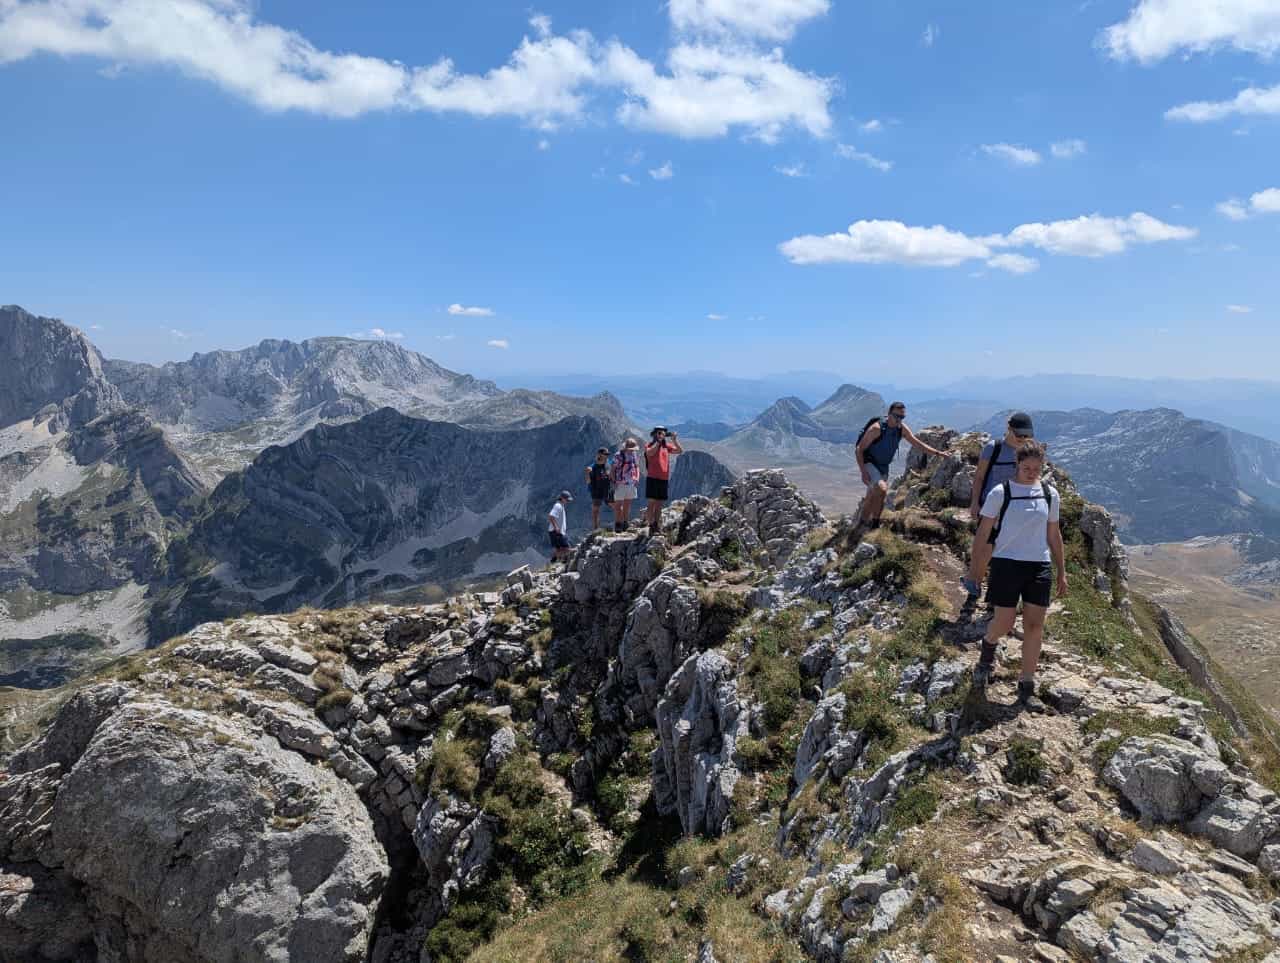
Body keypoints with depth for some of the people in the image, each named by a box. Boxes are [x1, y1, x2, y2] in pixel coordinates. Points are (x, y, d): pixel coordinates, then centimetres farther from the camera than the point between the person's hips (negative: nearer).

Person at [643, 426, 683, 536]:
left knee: (659, 505, 10)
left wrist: (674, 440, -5)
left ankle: (657, 527, 15)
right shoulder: (649, 445, 0)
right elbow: (650, 453, -21)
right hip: (652, 478, -5)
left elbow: (680, 451, 5)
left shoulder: (666, 446, 11)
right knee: (651, 503, -7)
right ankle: (651, 526, -6)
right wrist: (658, 441, -16)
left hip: (664, 479, 5)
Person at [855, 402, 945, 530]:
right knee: (882, 489, -27)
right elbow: (859, 450, -21)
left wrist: (938, 453, -6)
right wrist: (863, 471, -28)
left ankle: (862, 523, 27)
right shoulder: (877, 428, -23)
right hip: (868, 465, -7)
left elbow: (918, 444, 4)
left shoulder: (902, 428, -4)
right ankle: (875, 522, -12)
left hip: (883, 467, 7)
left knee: (872, 498, 11)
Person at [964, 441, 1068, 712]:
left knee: (1034, 626, 2)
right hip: (1006, 564, -3)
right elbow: (983, 533, -2)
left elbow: (1054, 535, 15)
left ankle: (1026, 688, 12)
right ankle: (988, 651, 33)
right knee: (1004, 624, -3)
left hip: (1040, 566, 4)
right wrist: (974, 570, -5)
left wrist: (1062, 572, 14)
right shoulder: (1000, 493, -5)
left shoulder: (1050, 494, 7)